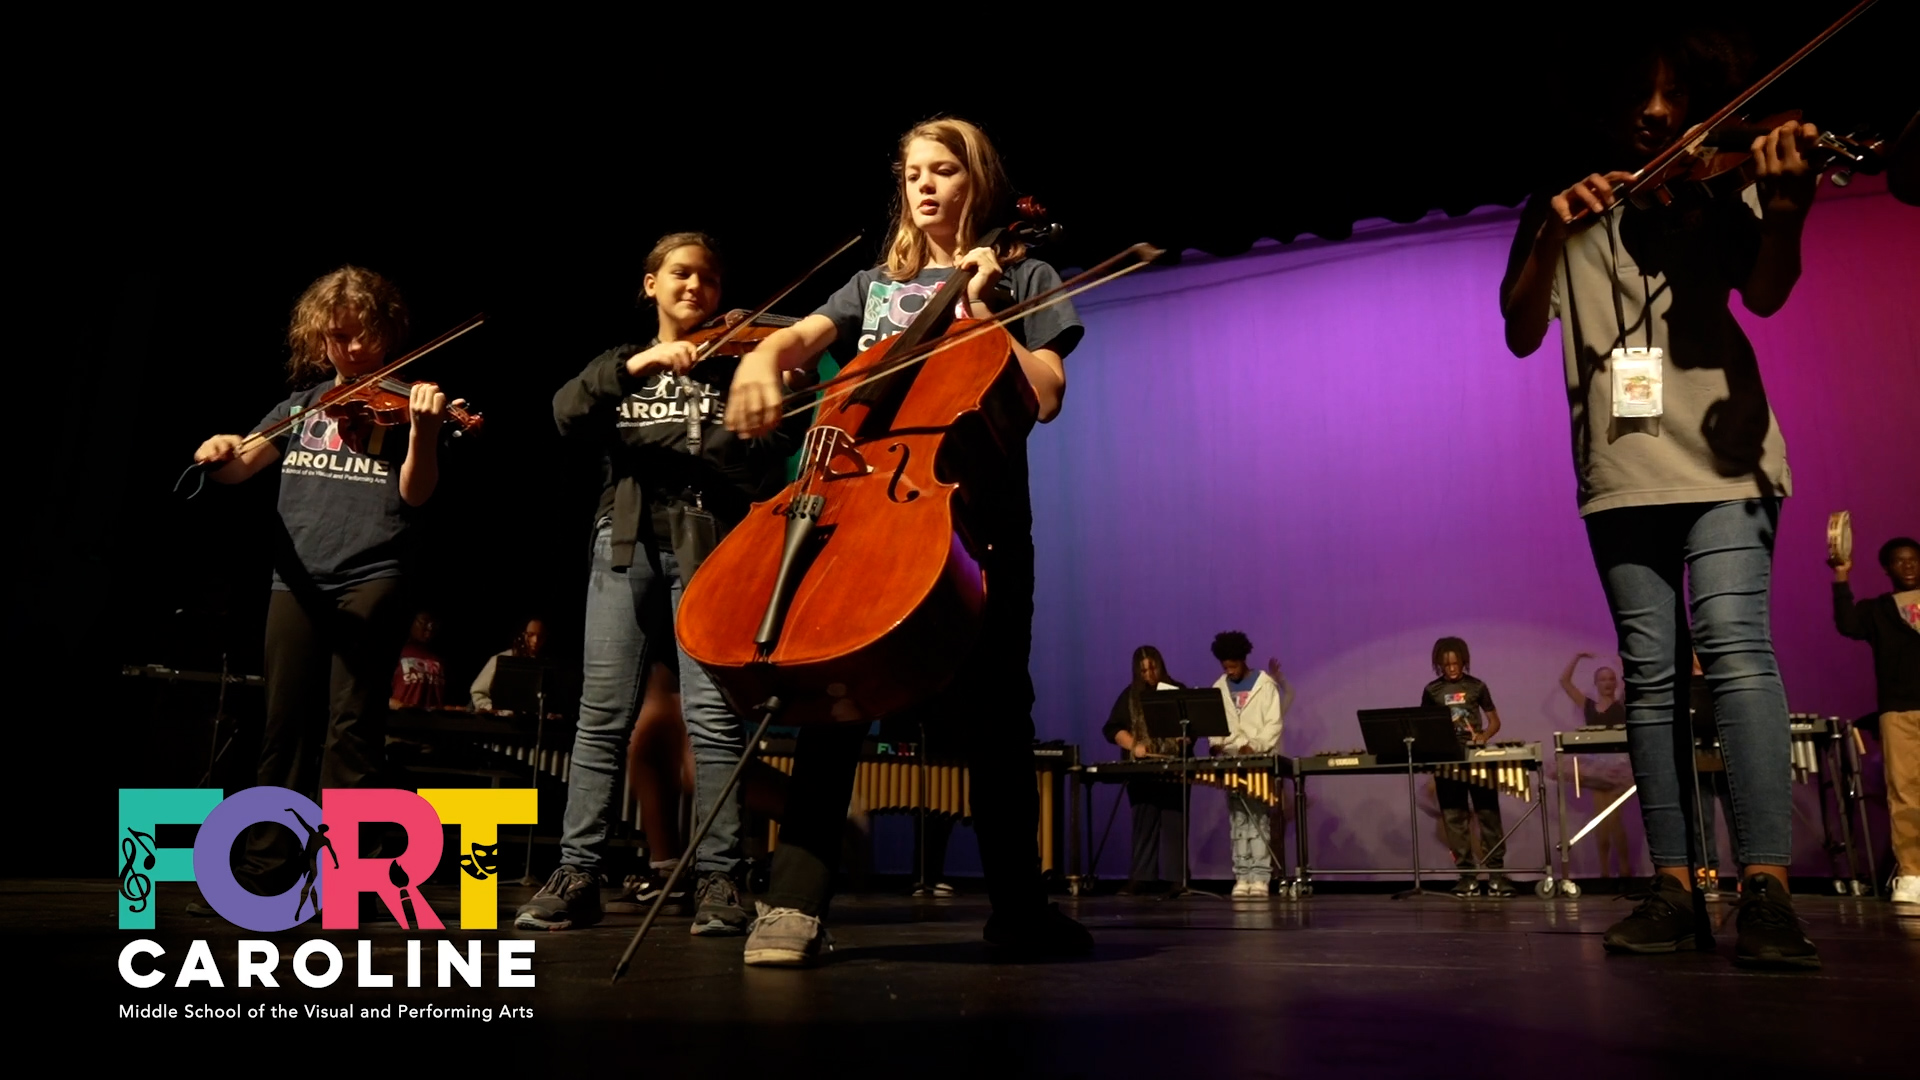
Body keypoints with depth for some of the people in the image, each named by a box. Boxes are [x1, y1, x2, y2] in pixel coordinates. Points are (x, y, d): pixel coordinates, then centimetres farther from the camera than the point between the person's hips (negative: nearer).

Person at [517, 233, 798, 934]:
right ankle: (577, 875, 2)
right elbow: (567, 414, -1)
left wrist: (661, 433, -9)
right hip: (627, 542, 2)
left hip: (709, 545, -2)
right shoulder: (620, 364, 21)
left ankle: (718, 878, -6)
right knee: (603, 713, -4)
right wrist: (636, 365, -14)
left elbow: (763, 467, 0)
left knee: (712, 713, -11)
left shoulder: (738, 367, 13)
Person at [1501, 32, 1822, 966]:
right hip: (1621, 472, 2)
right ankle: (1674, 884, 2)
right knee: (1651, 674, 0)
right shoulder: (1562, 210, 14)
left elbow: (1765, 293, -8)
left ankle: (1767, 884, -16)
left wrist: (1785, 208, -29)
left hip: (1722, 459, -2)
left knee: (1734, 643, -15)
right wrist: (1552, 236, -14)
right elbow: (1521, 335, 3)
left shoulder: (1717, 191, 9)